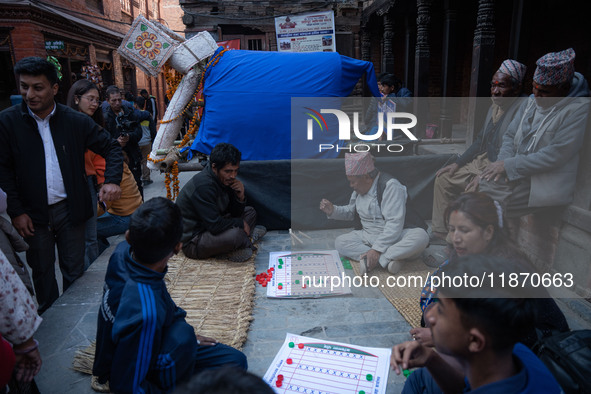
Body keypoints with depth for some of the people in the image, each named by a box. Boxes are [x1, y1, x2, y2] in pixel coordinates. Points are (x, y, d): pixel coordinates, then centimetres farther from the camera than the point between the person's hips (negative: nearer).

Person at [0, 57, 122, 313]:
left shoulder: (76, 121, -4)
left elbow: (111, 148, 1)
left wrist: (112, 180, -16)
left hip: (70, 208, 0)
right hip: (33, 213, 0)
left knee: (74, 271, 10)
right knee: (42, 272, 14)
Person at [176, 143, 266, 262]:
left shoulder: (225, 179, 0)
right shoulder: (203, 186, -28)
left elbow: (235, 213, 6)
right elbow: (214, 225, -31)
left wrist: (240, 196, -14)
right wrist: (241, 223, -16)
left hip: (209, 227, 10)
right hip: (192, 242, -10)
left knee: (250, 211, 15)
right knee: (236, 234, -34)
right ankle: (248, 241, -1)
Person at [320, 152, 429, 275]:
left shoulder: (390, 186, -18)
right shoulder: (359, 189, 6)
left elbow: (394, 224, -26)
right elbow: (351, 211, 23)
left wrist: (376, 249, -32)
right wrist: (332, 210, 3)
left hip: (396, 236, -5)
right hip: (369, 236, 6)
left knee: (421, 237, -36)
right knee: (340, 241, -18)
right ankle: (388, 260, -29)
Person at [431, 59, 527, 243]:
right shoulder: (495, 106, 10)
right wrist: (457, 164, 13)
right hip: (481, 162, 10)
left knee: (471, 191, -29)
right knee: (444, 179, 8)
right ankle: (440, 233, 15)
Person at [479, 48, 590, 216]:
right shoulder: (532, 102, 12)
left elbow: (556, 155, -19)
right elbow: (510, 135, 12)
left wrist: (509, 165, -19)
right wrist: (503, 162, -9)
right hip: (517, 173, 7)